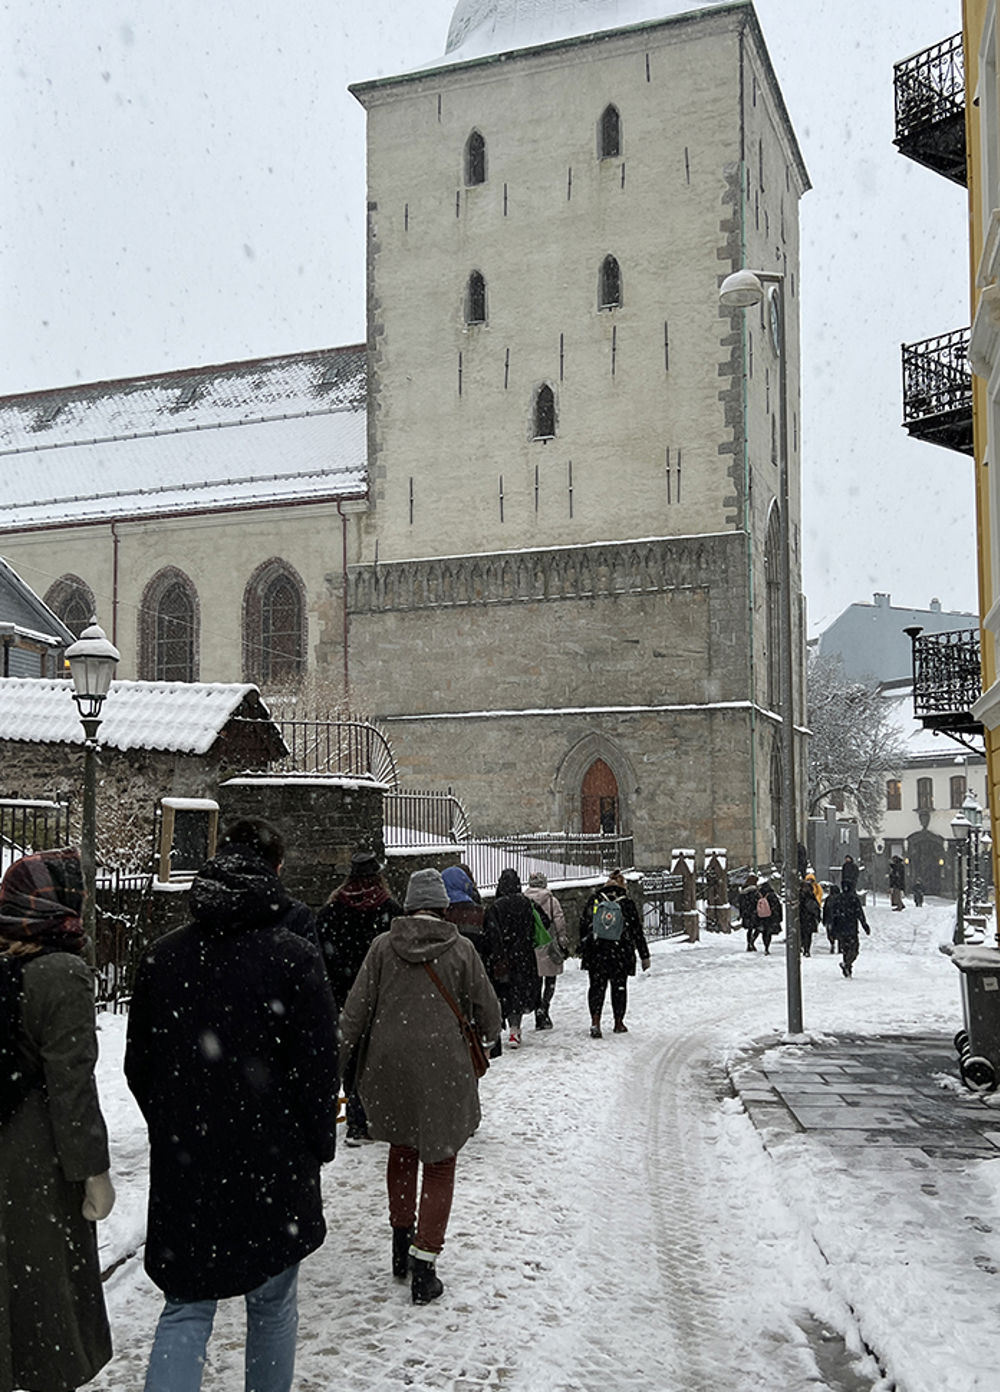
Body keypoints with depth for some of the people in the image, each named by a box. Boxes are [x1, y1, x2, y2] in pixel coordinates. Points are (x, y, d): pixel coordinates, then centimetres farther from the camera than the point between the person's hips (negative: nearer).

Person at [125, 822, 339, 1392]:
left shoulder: (162, 955, 2)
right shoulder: (294, 957, -12)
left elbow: (139, 1063, 9)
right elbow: (319, 1067, -11)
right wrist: (318, 1144, 4)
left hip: (182, 1161, 3)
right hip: (273, 1163, -3)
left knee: (186, 1309, 12)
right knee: (272, 1304, 14)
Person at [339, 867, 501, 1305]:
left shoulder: (383, 946, -1)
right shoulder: (460, 949, -4)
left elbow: (356, 1011, -1)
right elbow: (488, 1014, 2)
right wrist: (485, 1034, 24)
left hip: (389, 1063, 2)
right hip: (443, 1066, -2)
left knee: (402, 1150, 23)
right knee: (439, 1163, 8)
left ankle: (401, 1245, 30)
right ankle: (424, 1266, 3)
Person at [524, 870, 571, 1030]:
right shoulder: (551, 901, -8)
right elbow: (560, 924, -6)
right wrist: (564, 944, 3)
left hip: (530, 949, 3)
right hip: (549, 948, -3)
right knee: (550, 983, 10)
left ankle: (539, 1017, 12)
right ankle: (543, 1009, -8)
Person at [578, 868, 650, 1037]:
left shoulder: (593, 900, 2)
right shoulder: (627, 904, -4)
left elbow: (583, 925, 6)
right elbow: (637, 932, 1)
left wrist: (582, 950, 15)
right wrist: (644, 956, 7)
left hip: (596, 953, 1)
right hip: (620, 954, -1)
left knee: (597, 986, 6)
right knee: (619, 987, 13)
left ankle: (595, 1021, -10)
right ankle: (619, 1023, 22)